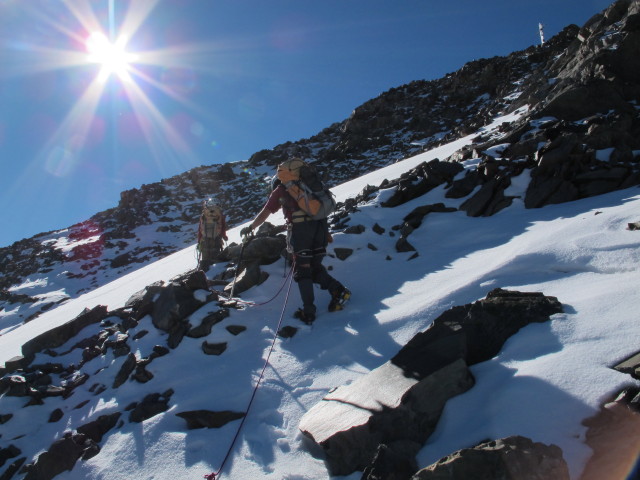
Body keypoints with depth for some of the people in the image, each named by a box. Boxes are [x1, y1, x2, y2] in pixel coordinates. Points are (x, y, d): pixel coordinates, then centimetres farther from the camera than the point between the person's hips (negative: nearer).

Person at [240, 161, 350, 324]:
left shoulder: (279, 190, 17)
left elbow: (265, 213, 18)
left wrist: (250, 228, 31)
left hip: (300, 227, -4)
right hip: (321, 224, 4)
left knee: (302, 270, 4)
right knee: (314, 266, 16)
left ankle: (308, 312, 0)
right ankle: (337, 290, -3)